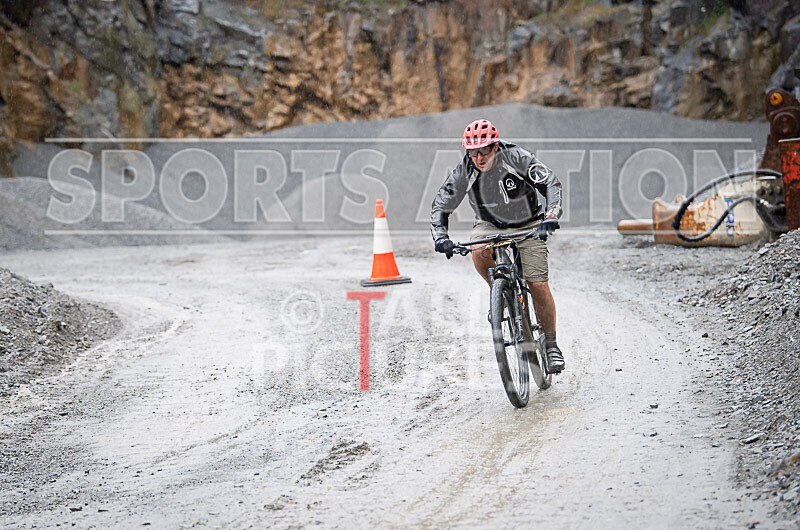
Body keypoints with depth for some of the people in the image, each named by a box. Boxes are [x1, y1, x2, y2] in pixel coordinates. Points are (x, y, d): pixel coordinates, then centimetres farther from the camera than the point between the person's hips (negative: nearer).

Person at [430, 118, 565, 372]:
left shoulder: (516, 158, -25)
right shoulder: (464, 172, -18)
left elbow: (551, 183, -29)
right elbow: (440, 206, -11)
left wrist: (551, 215, -45)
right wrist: (440, 237, -29)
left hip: (527, 225, -2)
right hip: (490, 225, 2)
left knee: (538, 286, -11)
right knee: (478, 253, -33)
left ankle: (551, 344, 7)